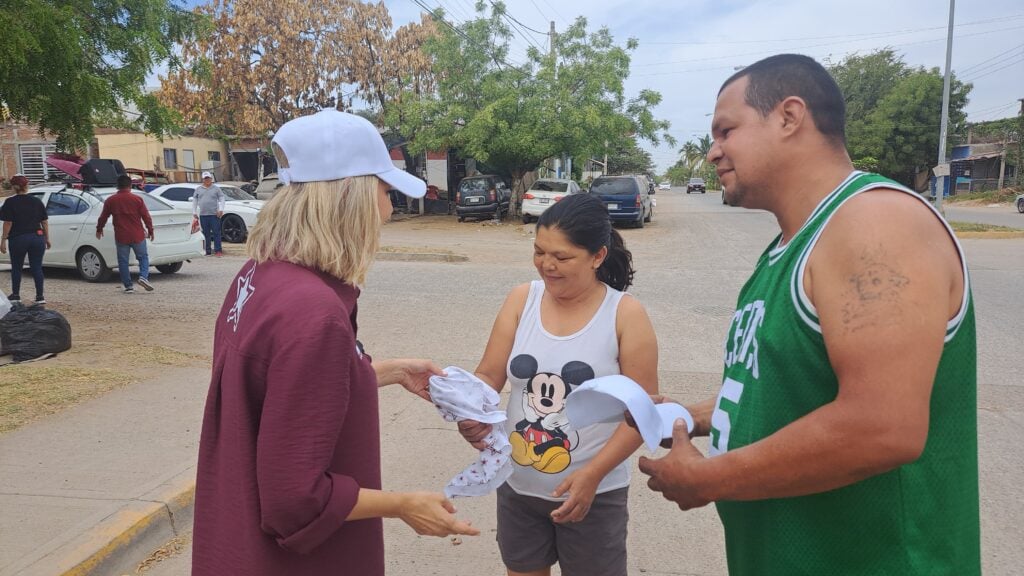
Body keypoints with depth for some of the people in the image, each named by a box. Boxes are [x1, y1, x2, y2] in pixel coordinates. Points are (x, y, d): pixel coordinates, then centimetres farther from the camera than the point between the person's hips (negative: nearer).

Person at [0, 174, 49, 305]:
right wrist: (47, 239, 12)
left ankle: (15, 295, 21)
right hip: (37, 238, 2)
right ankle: (40, 297, 0)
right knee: (37, 267, 3)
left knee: (16, 267, 13)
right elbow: (44, 222, 6)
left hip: (18, 239, -2)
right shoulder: (37, 201, 5)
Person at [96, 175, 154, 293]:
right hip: (137, 236, -1)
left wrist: (99, 229, 27)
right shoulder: (137, 199, -4)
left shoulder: (110, 200, 1)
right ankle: (143, 277, -9)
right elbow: (146, 217, -2)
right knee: (143, 257, 13)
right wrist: (150, 230, 10)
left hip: (121, 237, 1)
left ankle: (128, 286, 8)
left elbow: (103, 217, 10)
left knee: (123, 261, 9)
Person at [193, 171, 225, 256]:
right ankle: (208, 251, 8)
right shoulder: (198, 189, 15)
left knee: (216, 233, -6)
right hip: (203, 215, 3)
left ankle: (217, 250, -6)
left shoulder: (216, 188, 8)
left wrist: (221, 209, -9)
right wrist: (194, 212, 10)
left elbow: (222, 199, 4)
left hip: (214, 214, -3)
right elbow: (194, 200, 16)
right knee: (206, 234, 4)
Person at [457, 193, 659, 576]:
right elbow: (489, 376, -3)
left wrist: (592, 474, -19)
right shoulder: (521, 300, -4)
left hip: (593, 494, -3)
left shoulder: (625, 315, -13)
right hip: (517, 486, 3)